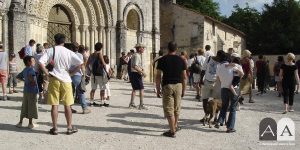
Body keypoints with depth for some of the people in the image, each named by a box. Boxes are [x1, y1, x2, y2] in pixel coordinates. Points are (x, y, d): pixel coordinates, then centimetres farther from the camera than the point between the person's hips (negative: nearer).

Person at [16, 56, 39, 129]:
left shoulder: (25, 70, 12)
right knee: (31, 107, 1)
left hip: (26, 91, 8)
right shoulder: (31, 69, -15)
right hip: (32, 91, -8)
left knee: (24, 106, 14)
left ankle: (20, 122, 17)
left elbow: (18, 76, 23)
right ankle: (30, 123, 7)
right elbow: (29, 75, -36)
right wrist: (33, 81, -22)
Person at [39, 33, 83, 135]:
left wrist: (47, 73, -4)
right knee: (67, 105, 9)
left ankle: (54, 128, 10)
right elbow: (80, 63, -4)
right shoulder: (69, 52, 2)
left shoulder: (51, 51, 0)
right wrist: (71, 73, 3)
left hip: (54, 80, 0)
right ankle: (69, 127, 15)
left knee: (54, 105, 5)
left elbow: (41, 62, -13)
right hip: (66, 80, 1)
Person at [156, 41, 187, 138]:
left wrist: (158, 89, 2)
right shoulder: (181, 60, 4)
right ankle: (175, 126, 33)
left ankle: (172, 131, 3)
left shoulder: (162, 60, -3)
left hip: (167, 85, -3)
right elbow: (184, 77, 4)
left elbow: (158, 76, -5)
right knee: (177, 108, 18)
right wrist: (184, 89, 13)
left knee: (169, 109, 1)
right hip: (178, 85, 3)